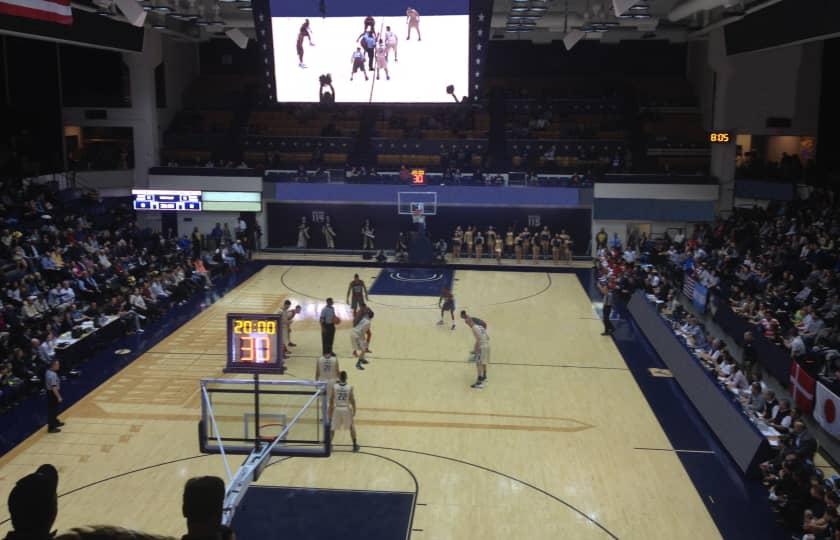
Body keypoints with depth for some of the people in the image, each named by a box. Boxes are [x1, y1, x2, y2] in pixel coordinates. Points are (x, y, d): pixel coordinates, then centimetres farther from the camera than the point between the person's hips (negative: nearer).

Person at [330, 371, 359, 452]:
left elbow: (331, 400, -2)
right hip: (346, 409, 0)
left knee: (332, 428, 14)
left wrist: (330, 412, 7)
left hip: (337, 409, 0)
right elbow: (352, 401, -5)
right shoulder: (350, 387, -6)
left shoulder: (334, 386, -5)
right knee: (352, 426, 20)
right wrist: (354, 411, 8)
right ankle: (355, 445, 19)